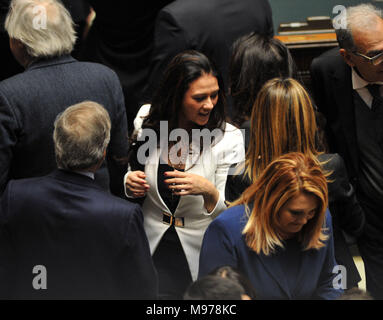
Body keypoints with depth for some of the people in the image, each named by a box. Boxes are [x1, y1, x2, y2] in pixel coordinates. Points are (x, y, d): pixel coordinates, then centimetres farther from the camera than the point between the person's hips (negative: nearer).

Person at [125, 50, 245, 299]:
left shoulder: (229, 138, -11)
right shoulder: (147, 121, -3)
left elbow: (229, 215, -10)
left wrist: (209, 191, -30)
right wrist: (130, 183, -8)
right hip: (153, 249, 1)